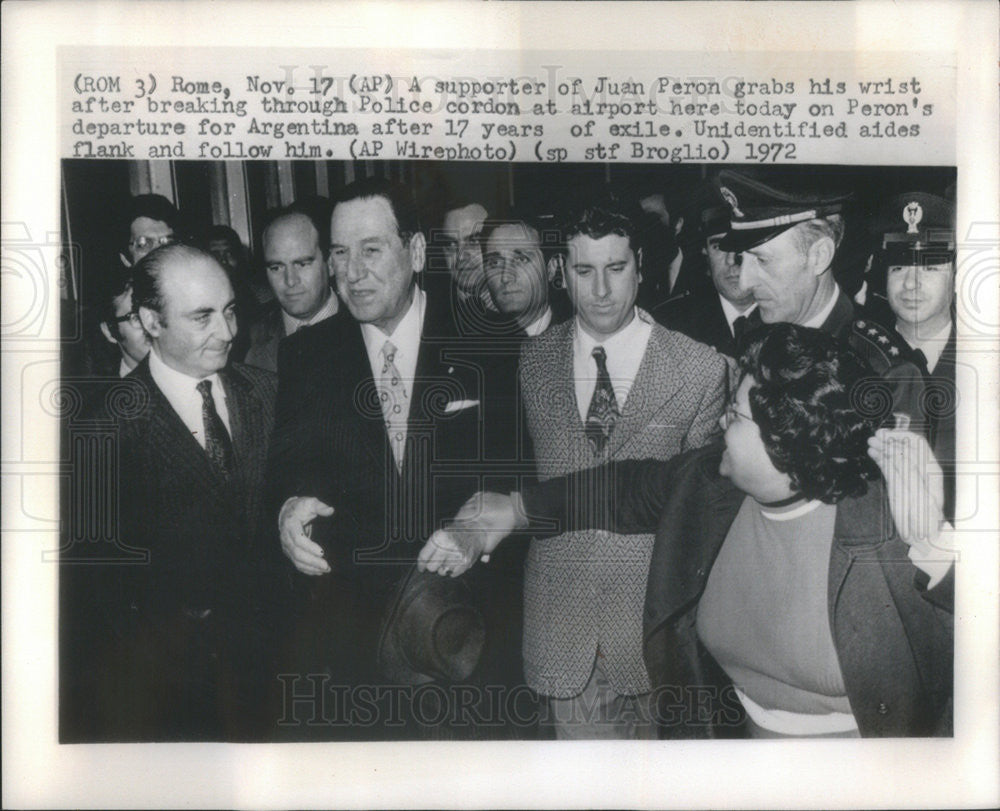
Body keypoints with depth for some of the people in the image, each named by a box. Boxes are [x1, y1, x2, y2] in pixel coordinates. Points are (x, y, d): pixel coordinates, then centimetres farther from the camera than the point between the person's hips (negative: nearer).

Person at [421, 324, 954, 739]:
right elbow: (632, 490, 8)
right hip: (743, 733, 5)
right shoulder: (709, 481, -8)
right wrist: (513, 509, 11)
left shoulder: (884, 520, -25)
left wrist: (930, 539, -46)